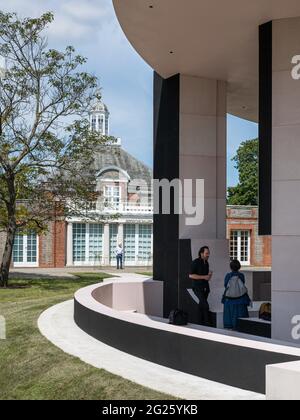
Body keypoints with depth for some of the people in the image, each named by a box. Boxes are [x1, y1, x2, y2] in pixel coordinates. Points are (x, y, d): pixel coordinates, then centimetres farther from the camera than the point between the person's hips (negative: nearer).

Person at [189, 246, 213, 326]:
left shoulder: (206, 263, 10)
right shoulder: (196, 262, -11)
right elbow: (191, 275, -17)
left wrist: (209, 276, -2)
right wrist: (204, 277, -19)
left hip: (205, 287, 7)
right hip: (197, 287, -7)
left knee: (201, 305, 10)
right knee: (205, 304, -16)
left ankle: (200, 323, 14)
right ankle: (207, 323, -11)